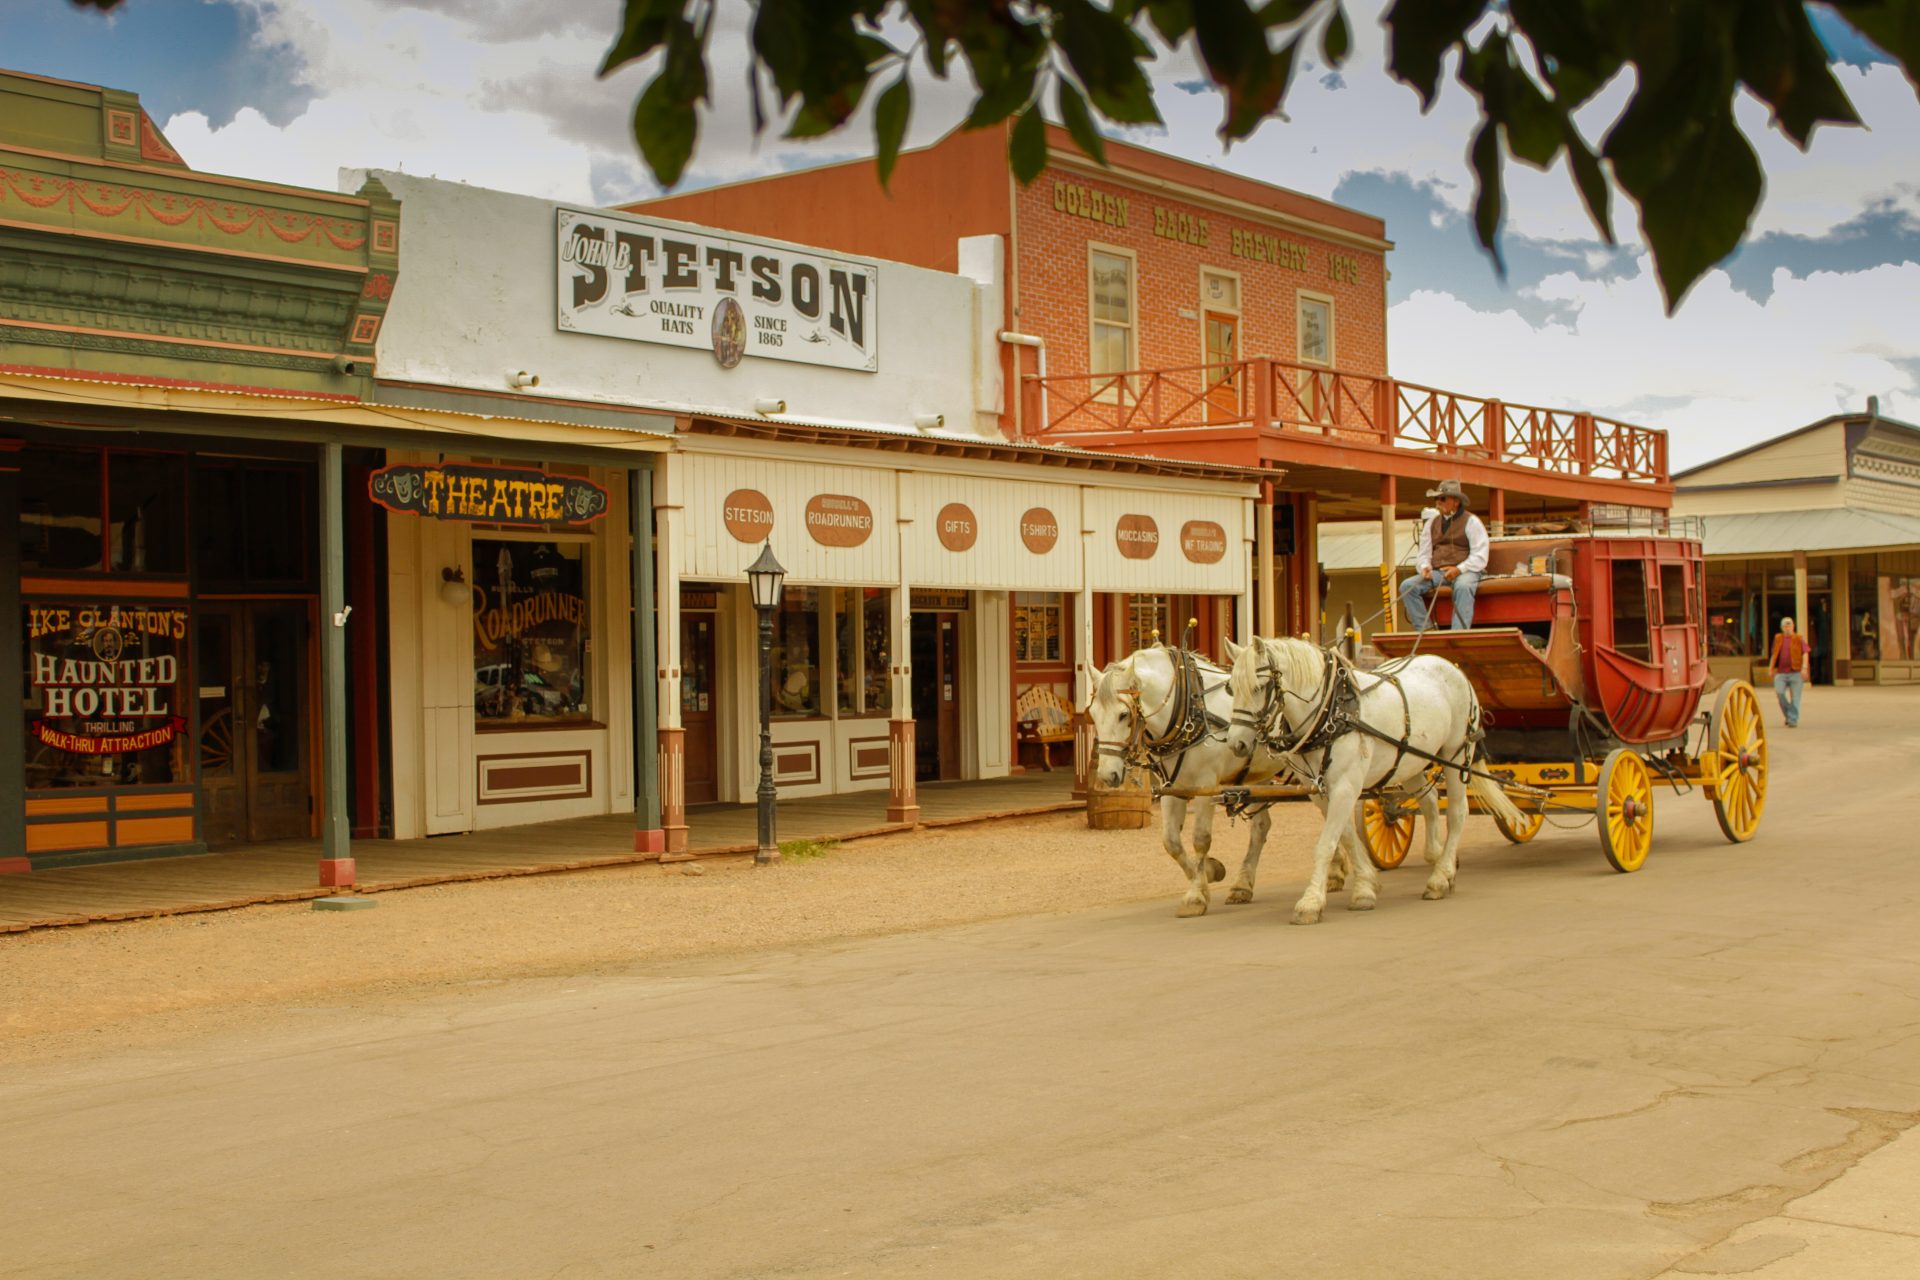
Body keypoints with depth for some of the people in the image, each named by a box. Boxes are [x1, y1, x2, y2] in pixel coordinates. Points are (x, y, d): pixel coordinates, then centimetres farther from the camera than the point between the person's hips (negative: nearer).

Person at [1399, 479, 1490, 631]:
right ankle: (1425, 631, -24)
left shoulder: (1471, 521, 6)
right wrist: (1425, 567, -6)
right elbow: (1423, 554, 18)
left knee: (1462, 587, -40)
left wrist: (1459, 570, -20)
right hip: (1437, 572, 5)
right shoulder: (1431, 524, 21)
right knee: (1407, 586, -20)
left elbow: (1480, 557, -4)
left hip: (1465, 571, -5)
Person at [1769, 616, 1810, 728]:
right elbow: (1774, 655, 21)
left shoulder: (1799, 639, 5)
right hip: (1781, 673, 2)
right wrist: (1772, 669, 15)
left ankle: (1793, 720, -2)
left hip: (1796, 672, -2)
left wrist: (1804, 668, -16)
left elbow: (1805, 654, -2)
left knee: (1795, 697, -5)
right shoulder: (1778, 639, 15)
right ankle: (1788, 715, 4)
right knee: (1779, 692, -16)